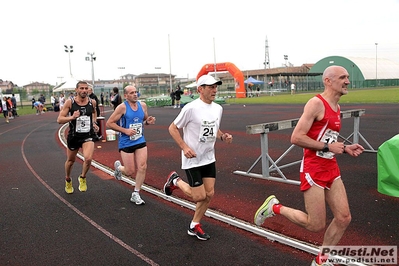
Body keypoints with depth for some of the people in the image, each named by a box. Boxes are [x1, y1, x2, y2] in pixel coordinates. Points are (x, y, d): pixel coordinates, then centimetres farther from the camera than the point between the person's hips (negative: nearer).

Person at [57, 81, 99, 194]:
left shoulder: (92, 102, -2)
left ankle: (82, 178, 8)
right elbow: (59, 120, -10)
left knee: (88, 158, -23)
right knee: (70, 160, 18)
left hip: (88, 135, 0)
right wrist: (72, 117, -26)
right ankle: (68, 180, 48)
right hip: (73, 136, 0)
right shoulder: (70, 102, -10)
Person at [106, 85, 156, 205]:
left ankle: (136, 194, 11)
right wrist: (125, 130, -19)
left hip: (140, 141, 4)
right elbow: (109, 123, -11)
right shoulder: (122, 107, -13)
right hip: (126, 143, -4)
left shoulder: (143, 105, 3)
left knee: (142, 167, -5)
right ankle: (118, 167, 38)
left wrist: (148, 121, -4)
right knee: (130, 171, 2)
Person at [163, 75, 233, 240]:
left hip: (209, 158, 7)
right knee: (200, 196, -3)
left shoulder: (218, 108, 4)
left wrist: (223, 137, -3)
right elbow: (172, 128, -11)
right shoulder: (191, 108, -18)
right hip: (192, 160, -7)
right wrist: (184, 147, -22)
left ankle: (194, 226, 26)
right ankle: (175, 181, 24)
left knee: (209, 194, 7)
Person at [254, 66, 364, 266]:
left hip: (331, 169, 9)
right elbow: (296, 138, -22)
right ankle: (275, 207, 17)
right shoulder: (316, 103, -15)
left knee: (344, 218, 7)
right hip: (313, 170, -9)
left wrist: (345, 148, 8)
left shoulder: (336, 108, 13)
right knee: (316, 225, -2)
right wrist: (328, 147, -18)